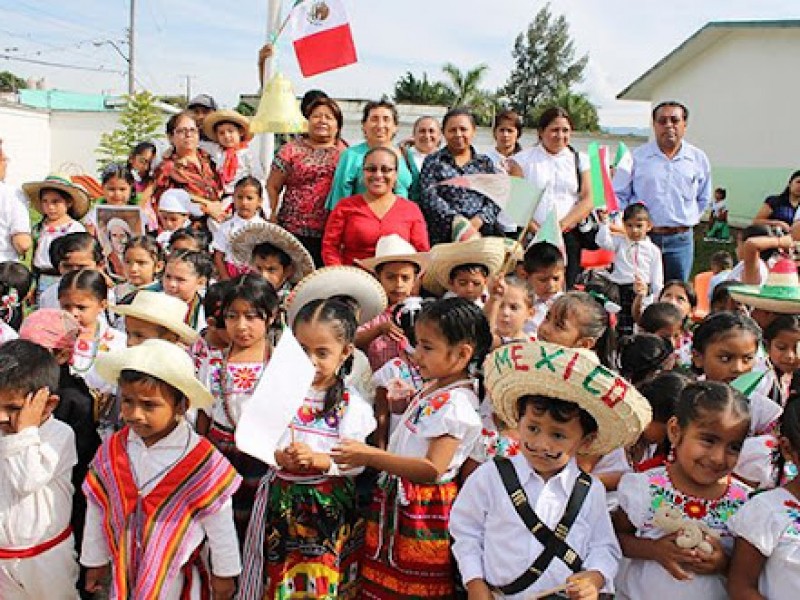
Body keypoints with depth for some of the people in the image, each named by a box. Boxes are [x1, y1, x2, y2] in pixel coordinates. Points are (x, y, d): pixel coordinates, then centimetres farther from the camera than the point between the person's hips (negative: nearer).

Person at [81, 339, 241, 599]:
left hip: (177, 576, -3)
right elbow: (96, 511, 4)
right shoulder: (111, 451, -9)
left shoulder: (203, 460, -21)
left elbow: (219, 523, -10)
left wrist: (224, 575, -1)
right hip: (123, 572, 3)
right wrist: (95, 562, 13)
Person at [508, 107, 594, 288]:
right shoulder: (523, 159, 8)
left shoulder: (579, 160, 14)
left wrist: (561, 226, -10)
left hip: (568, 237, 2)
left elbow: (587, 201, 5)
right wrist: (537, 230, -14)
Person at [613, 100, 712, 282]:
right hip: (642, 238, -2)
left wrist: (688, 220, 11)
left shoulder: (698, 159, 9)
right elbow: (619, 195, 3)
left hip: (681, 240, 2)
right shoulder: (637, 157, 1)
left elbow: (703, 198, 20)